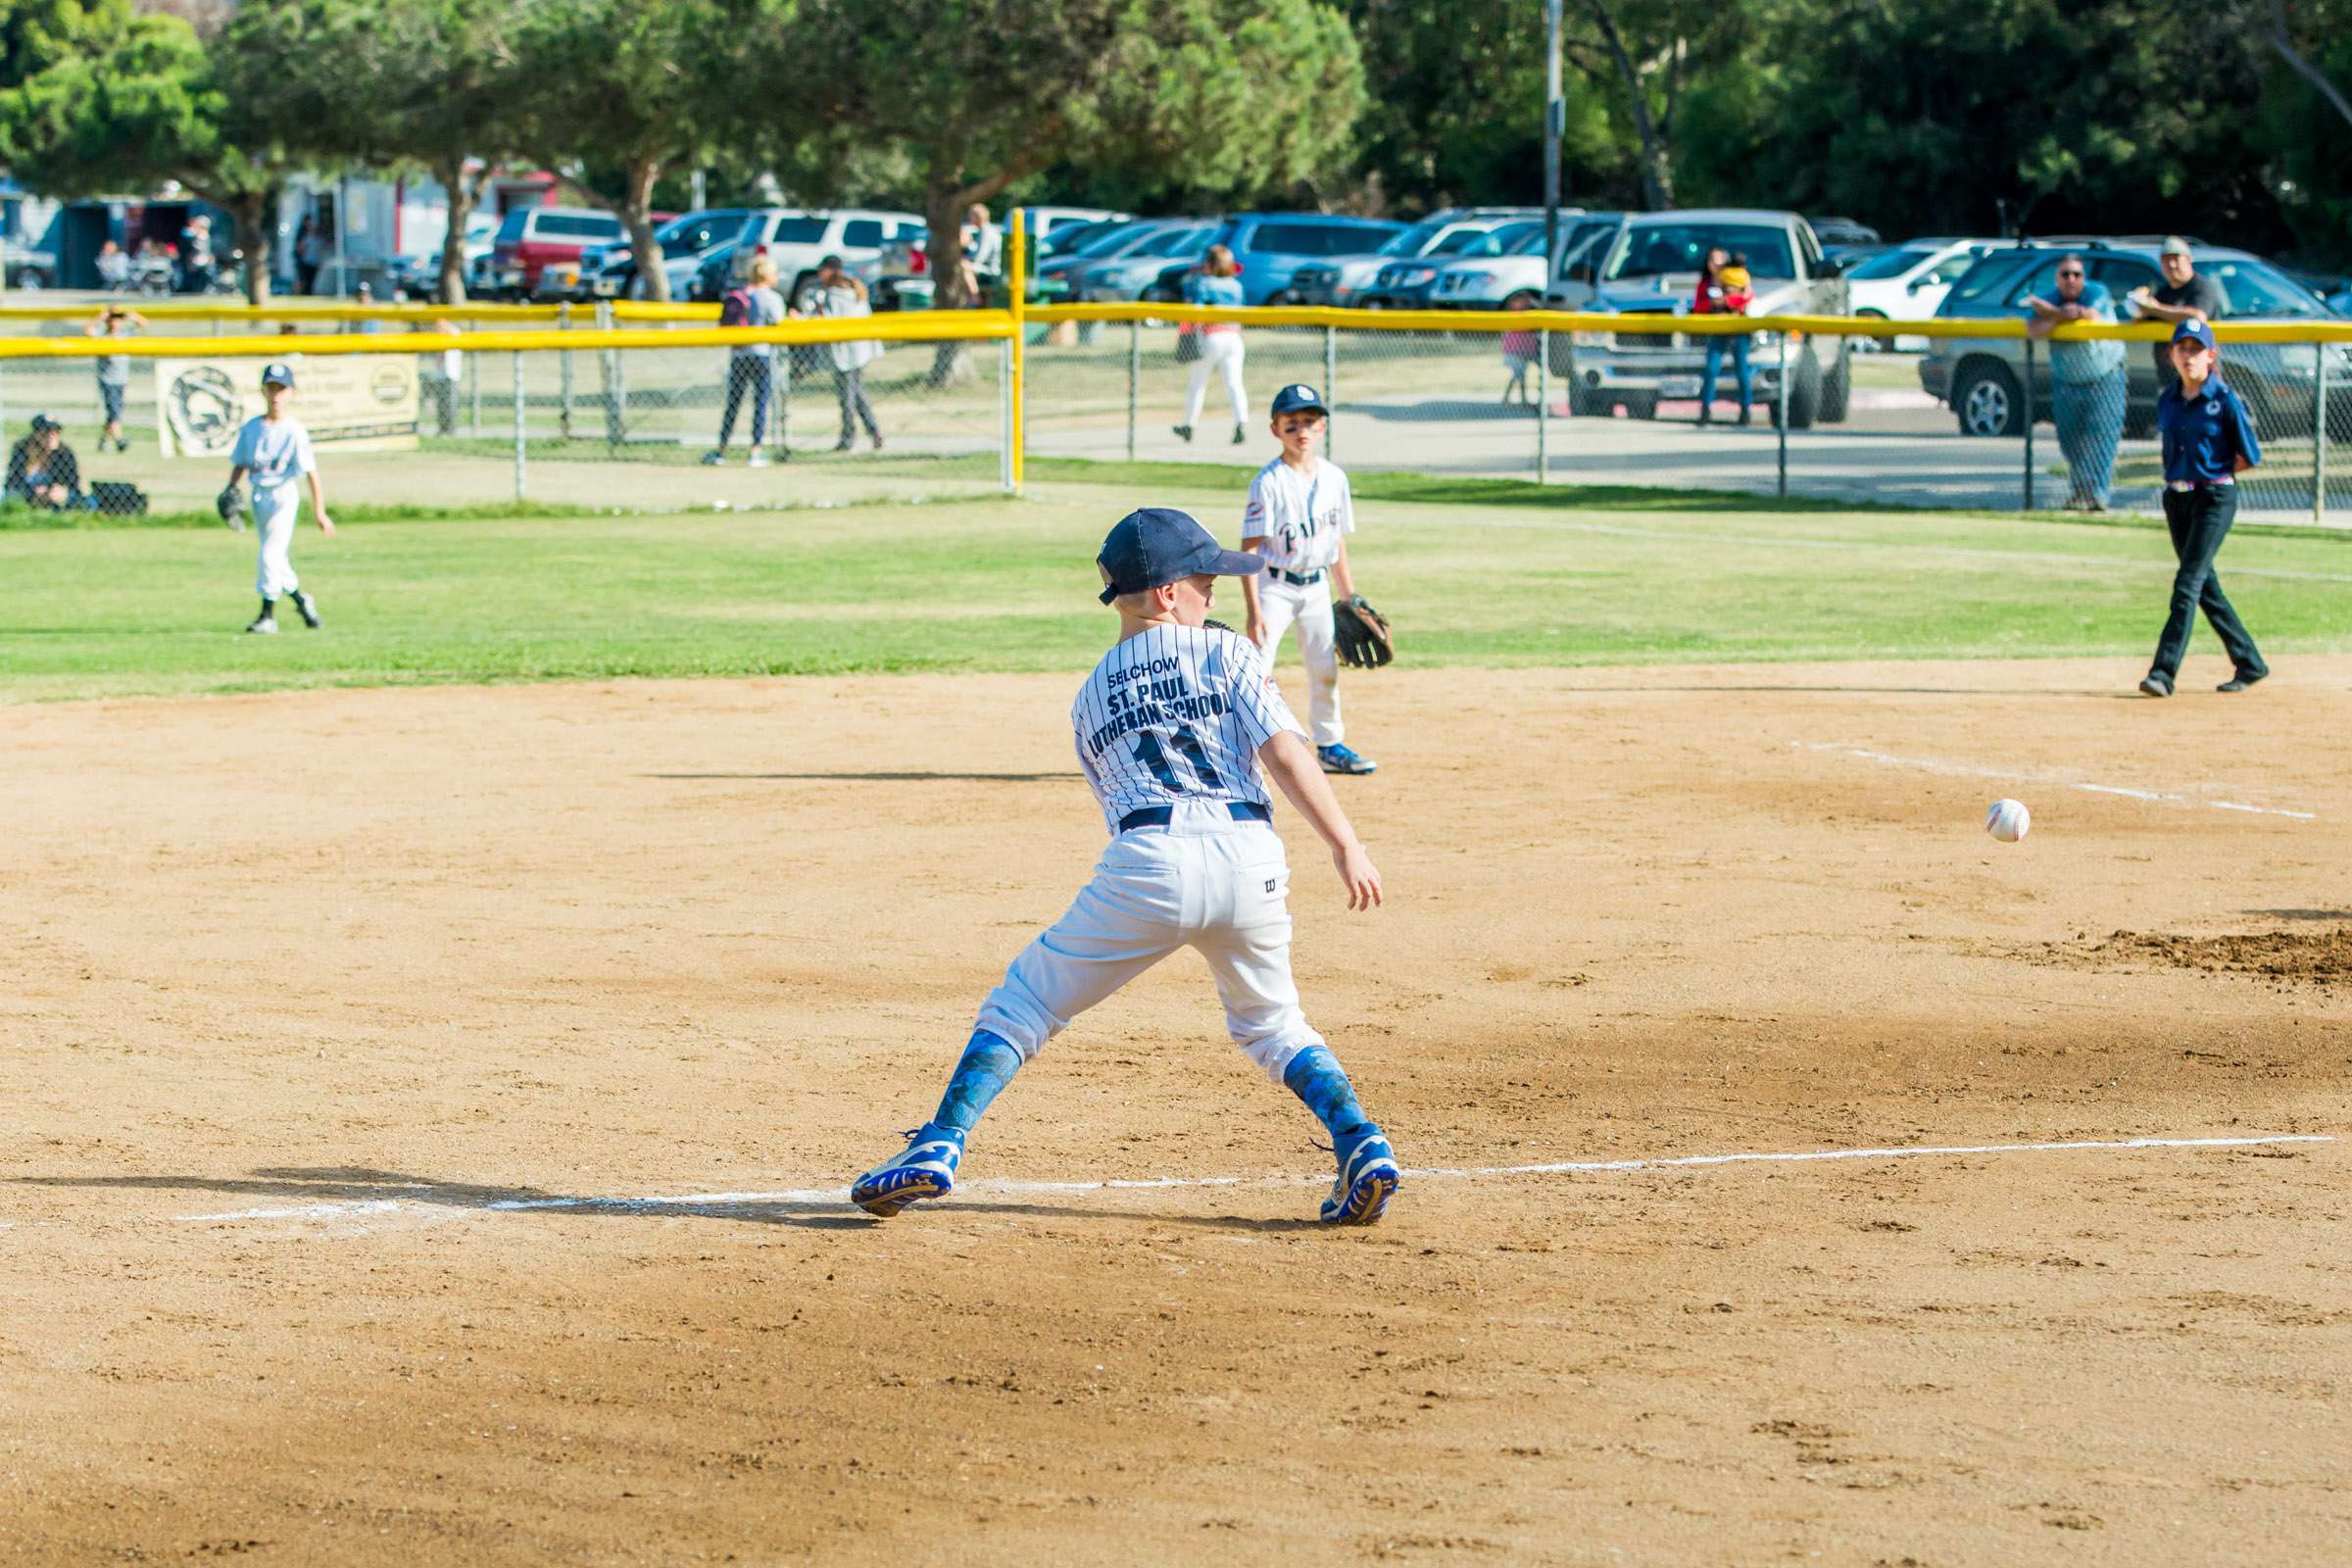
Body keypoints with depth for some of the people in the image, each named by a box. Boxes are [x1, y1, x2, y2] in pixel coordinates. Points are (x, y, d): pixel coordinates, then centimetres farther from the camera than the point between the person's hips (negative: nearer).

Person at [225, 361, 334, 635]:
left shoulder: (294, 431, -10)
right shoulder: (251, 428, 6)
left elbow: (310, 472, -12)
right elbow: (240, 464, 12)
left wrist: (319, 512, -15)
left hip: (283, 495, -6)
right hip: (258, 496, 6)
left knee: (270, 555, -11)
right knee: (276, 558, 13)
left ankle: (268, 615, -4)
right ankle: (301, 600, 33)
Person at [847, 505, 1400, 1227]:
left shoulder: (1091, 697, 22)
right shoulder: (1226, 652, 13)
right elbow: (1285, 756, 1)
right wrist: (1345, 846, 0)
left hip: (1146, 867, 0)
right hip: (1249, 853, 0)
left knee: (1023, 1005, 11)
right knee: (1272, 1024, 23)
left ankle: (939, 1147, -3)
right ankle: (1361, 1144, 4)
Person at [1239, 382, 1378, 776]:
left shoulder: (1333, 477, 2)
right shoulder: (1269, 482, -15)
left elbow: (1337, 541, 12)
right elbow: (1250, 548, -17)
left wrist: (1350, 597, 13)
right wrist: (1253, 609, -23)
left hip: (1317, 587, 6)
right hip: (1276, 586, -6)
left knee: (1325, 670, 12)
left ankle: (1330, 747, 27)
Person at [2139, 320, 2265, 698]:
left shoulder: (2224, 400, -8)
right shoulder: (2167, 400, 8)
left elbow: (2250, 457, -3)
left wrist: (2214, 473, 2)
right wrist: (2181, 475, 7)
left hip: (2215, 499, -7)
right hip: (2176, 498, 7)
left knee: (2188, 583, -14)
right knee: (2205, 586, 12)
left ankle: (2164, 672, -19)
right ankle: (2249, 663, 24)